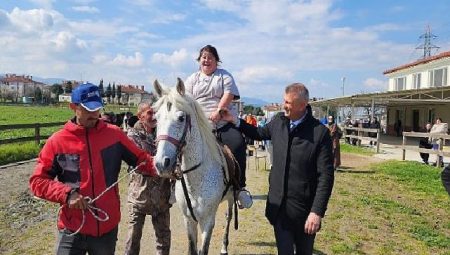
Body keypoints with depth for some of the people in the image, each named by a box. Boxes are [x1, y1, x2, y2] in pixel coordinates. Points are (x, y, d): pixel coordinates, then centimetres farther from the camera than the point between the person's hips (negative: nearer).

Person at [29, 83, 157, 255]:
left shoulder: (114, 134, -4)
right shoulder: (57, 141, -6)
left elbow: (140, 158, -3)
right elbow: (37, 181, -3)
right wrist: (66, 194, -18)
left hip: (107, 226, 2)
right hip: (72, 230, -1)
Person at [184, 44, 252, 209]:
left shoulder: (224, 75, 13)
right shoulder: (193, 79, 20)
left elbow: (229, 94, -3)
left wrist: (218, 110, -18)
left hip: (225, 123, -2)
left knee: (238, 145, -25)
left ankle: (241, 187, -15)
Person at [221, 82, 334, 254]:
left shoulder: (320, 132, -16)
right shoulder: (278, 121, -1)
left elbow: (326, 176, -16)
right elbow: (260, 134, 20)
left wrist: (317, 212, -19)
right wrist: (235, 121, 9)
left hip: (304, 208, -3)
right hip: (279, 205, 3)